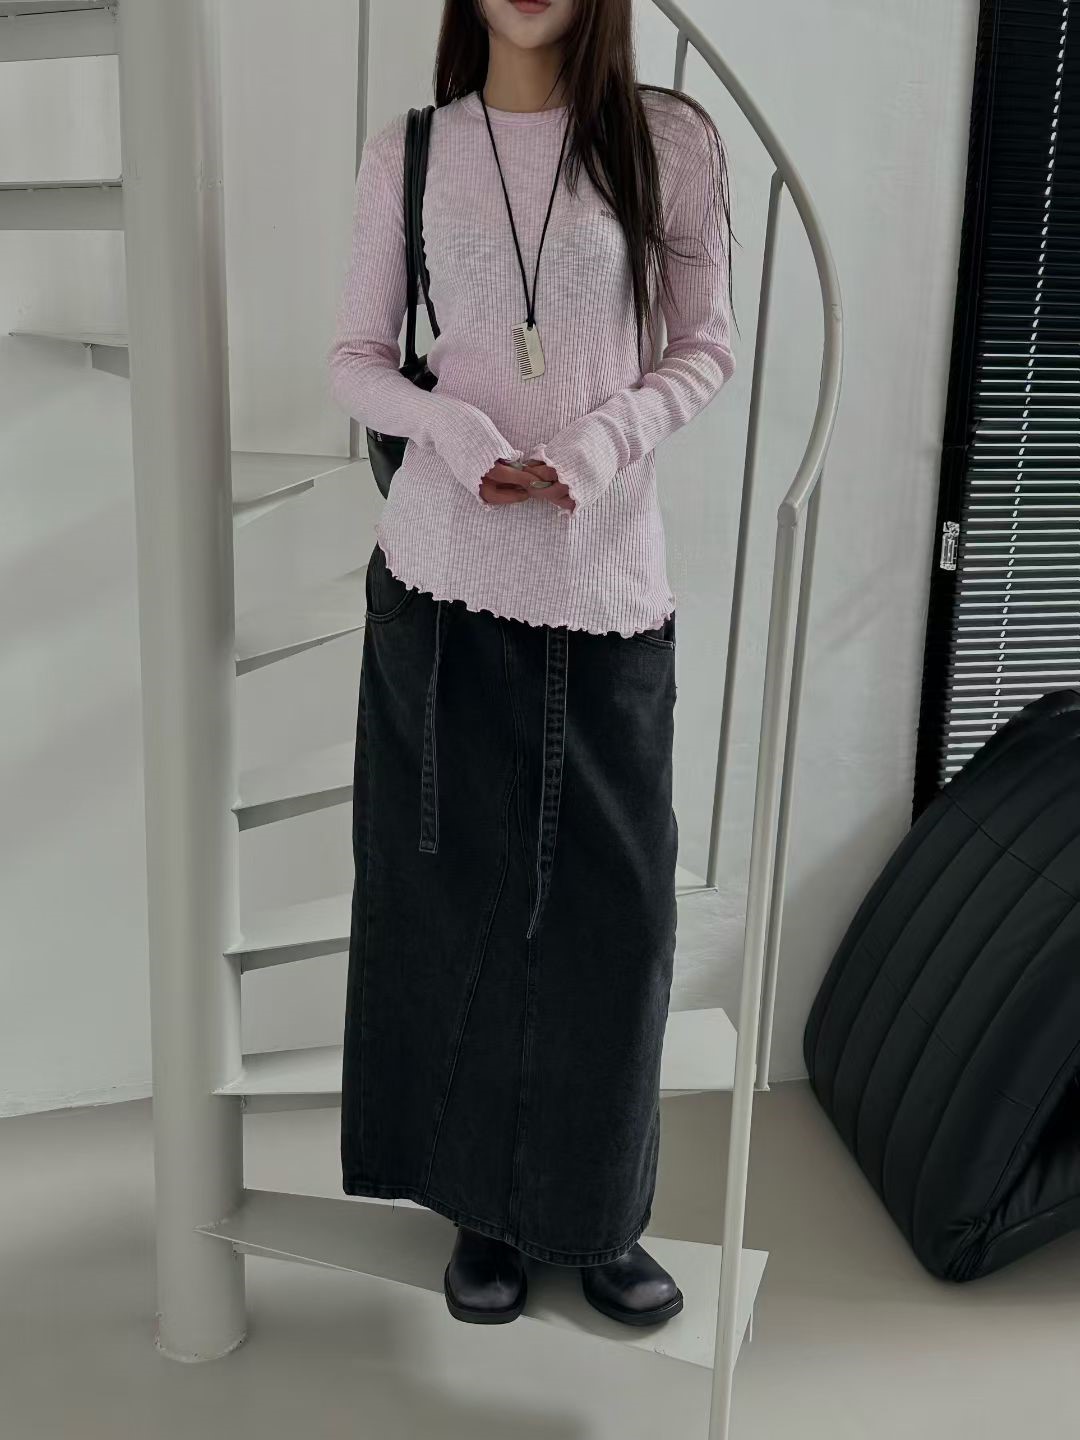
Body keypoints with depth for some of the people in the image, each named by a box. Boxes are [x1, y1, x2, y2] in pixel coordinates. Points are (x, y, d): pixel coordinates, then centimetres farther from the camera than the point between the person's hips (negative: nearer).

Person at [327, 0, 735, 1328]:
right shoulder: (406, 153, 6)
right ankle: (483, 1203, 25)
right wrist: (446, 423, -12)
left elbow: (704, 349, 5)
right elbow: (355, 358, 9)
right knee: (451, 893, 7)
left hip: (606, 584, -1)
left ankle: (594, 1213, 24)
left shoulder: (667, 139, 3)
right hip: (440, 579, 1)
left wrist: (600, 443, -13)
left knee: (610, 901, 4)